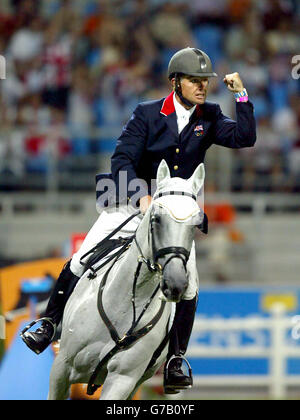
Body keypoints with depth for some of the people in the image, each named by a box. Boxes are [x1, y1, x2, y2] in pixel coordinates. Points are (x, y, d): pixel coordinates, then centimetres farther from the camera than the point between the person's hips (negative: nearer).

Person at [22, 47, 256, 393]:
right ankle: (49, 324, 9)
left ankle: (175, 359, 5)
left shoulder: (209, 118, 2)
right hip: (132, 204, -1)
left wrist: (241, 94, -18)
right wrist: (140, 194, -28)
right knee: (82, 261, -10)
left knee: (187, 286, -11)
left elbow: (244, 138, -11)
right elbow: (122, 159, -13)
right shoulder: (147, 114, -6)